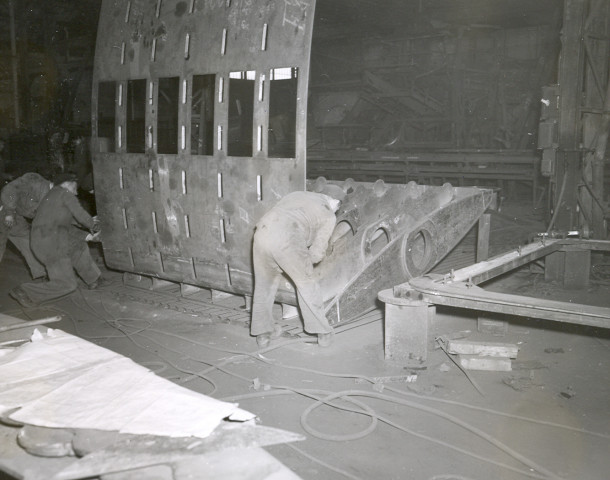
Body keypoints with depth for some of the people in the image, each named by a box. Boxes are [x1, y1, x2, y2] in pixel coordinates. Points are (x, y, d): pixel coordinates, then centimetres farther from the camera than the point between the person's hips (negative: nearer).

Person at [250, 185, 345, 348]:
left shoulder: (297, 195, 34)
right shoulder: (329, 216, 18)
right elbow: (317, 253, 13)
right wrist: (303, 261, 33)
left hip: (262, 235, 5)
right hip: (287, 240, -5)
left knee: (264, 284, 23)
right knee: (306, 283, 16)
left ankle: (262, 333, 32)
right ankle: (323, 333, 25)